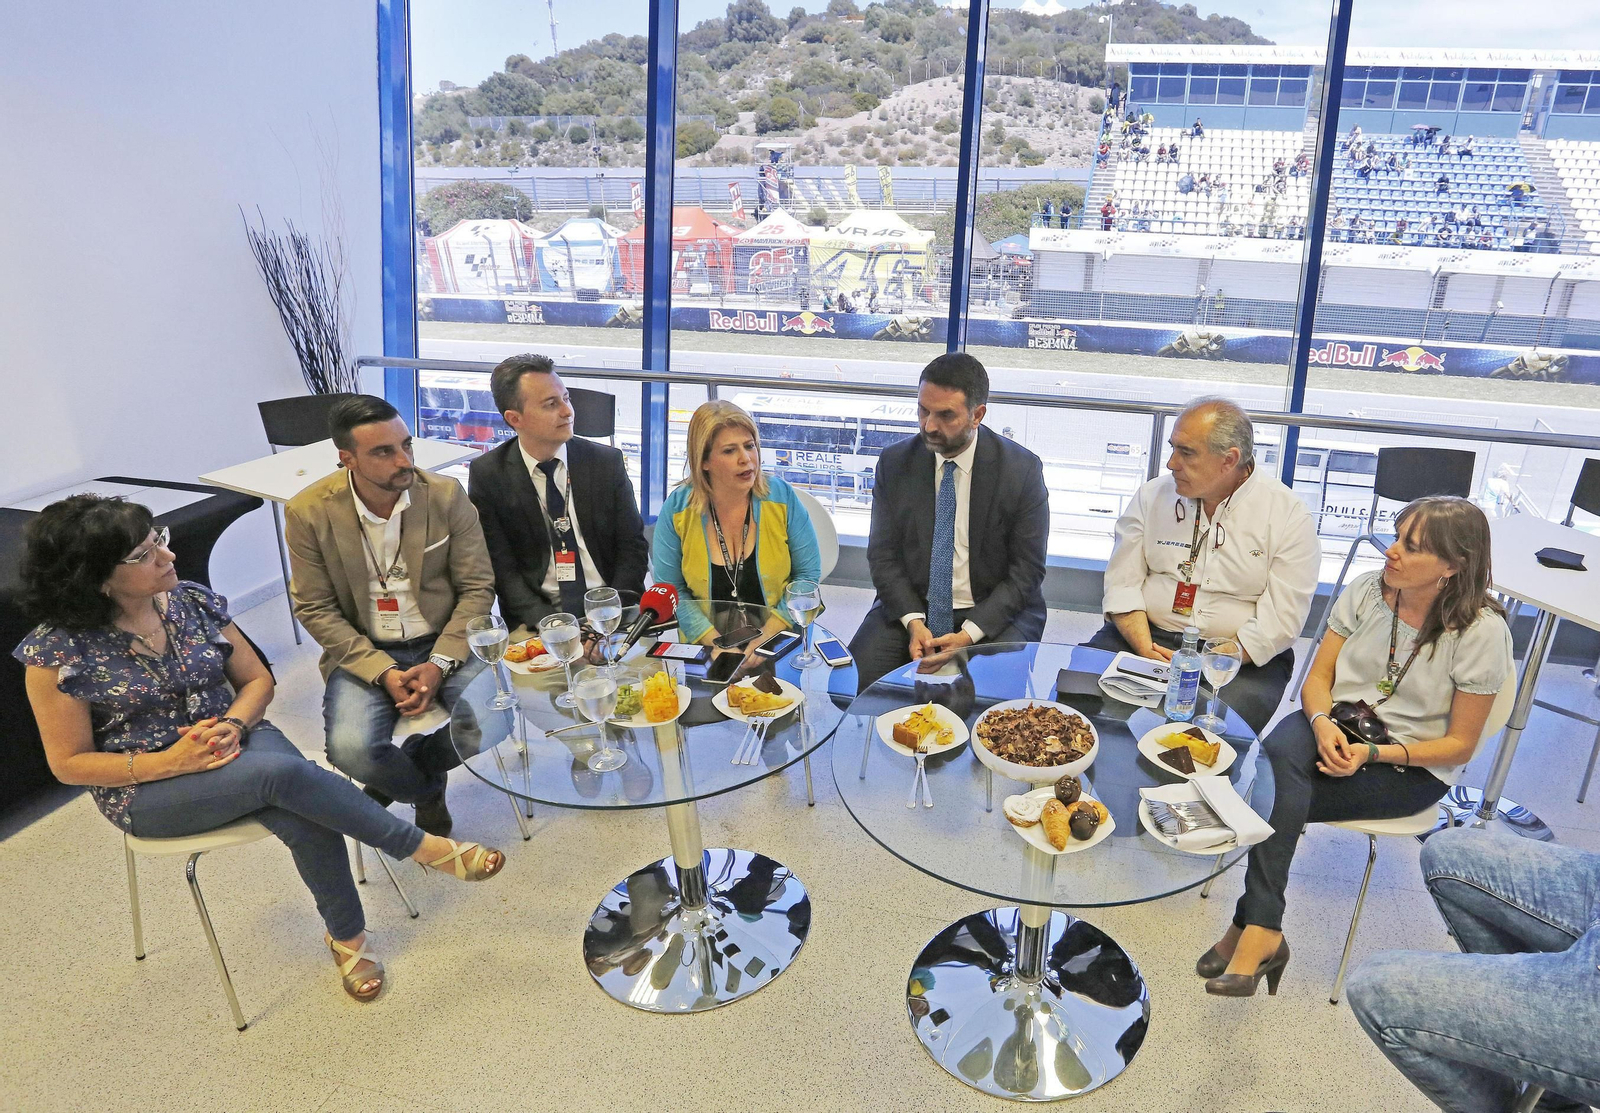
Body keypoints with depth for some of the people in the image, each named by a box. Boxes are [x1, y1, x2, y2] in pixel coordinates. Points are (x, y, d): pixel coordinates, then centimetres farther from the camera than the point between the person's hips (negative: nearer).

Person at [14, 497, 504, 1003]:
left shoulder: (193, 600, -2)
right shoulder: (58, 650, -13)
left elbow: (257, 680, 6)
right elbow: (69, 764, -8)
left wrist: (233, 724, -16)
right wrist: (170, 762, -21)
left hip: (233, 738, 4)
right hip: (145, 787, -3)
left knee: (302, 819, -30)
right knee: (282, 772, -33)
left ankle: (347, 936, -6)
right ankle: (423, 847, -20)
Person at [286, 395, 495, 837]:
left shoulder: (447, 495, -7)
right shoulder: (308, 512, -8)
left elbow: (477, 588, -3)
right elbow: (314, 608, -3)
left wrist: (439, 664, -17)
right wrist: (382, 672, -16)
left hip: (444, 645, 1)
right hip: (363, 652, -1)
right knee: (350, 750, -27)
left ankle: (406, 774, 8)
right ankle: (428, 791, 9)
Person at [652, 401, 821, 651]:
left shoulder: (782, 497, -3)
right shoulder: (677, 509, -4)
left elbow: (808, 574, 1)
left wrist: (766, 637, -10)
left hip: (778, 640, 0)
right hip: (705, 647, 0)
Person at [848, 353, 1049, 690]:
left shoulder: (1022, 469, -8)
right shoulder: (894, 462, -1)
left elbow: (1026, 570, -6)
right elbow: (883, 554, 2)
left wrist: (970, 634, -17)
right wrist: (913, 622, -13)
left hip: (993, 611, -2)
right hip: (910, 605, 2)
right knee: (858, 673, -21)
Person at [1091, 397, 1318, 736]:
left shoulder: (1289, 516, -3)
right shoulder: (1152, 496, 7)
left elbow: (1280, 620, -9)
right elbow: (1122, 583, 2)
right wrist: (1145, 651, -14)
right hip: (1148, 637, 3)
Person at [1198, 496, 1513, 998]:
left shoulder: (1482, 631, -14)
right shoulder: (1367, 590, -3)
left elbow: (1459, 745, -8)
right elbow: (1317, 679, 1)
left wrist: (1374, 754, -21)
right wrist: (1322, 724, -21)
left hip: (1412, 768, -3)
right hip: (1338, 727, 4)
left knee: (1276, 795, -29)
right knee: (1279, 753, -33)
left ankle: (1249, 926, -17)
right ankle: (1264, 934, -31)